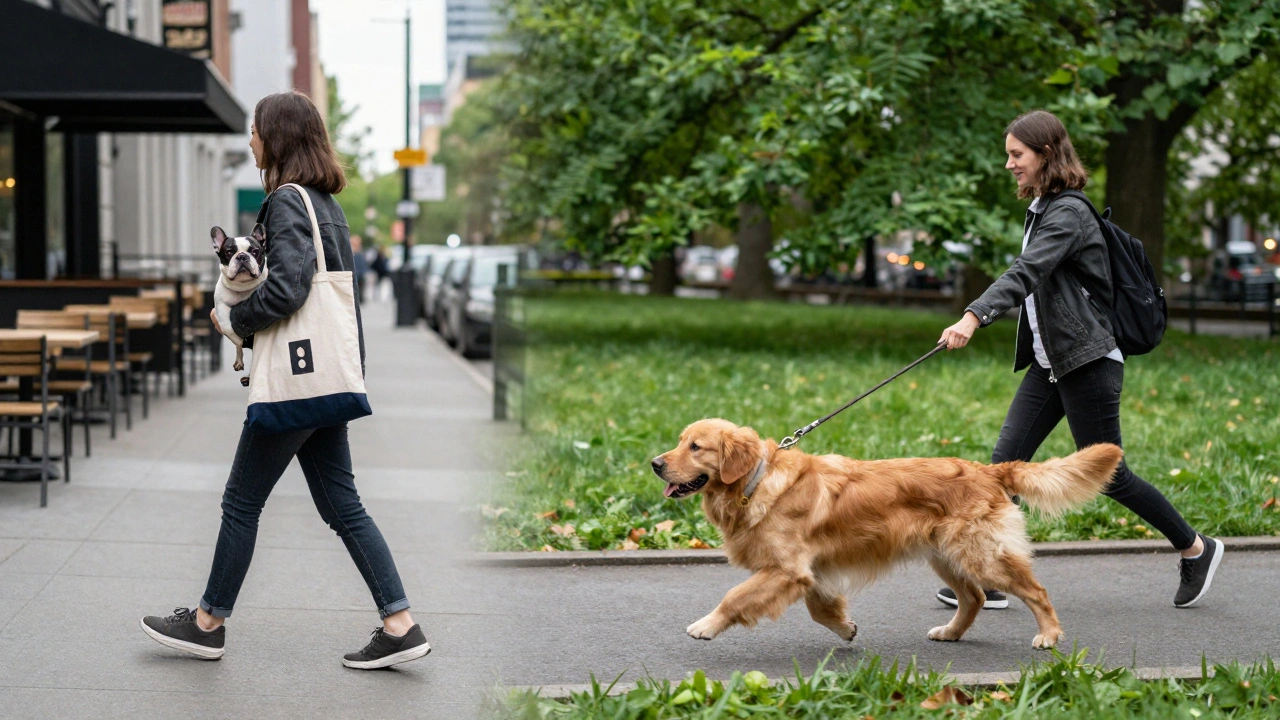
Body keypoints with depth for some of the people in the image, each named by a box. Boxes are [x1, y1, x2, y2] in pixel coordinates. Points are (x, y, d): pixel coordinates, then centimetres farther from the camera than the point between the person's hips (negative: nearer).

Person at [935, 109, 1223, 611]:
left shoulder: (1069, 213, -16)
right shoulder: (1041, 210, 14)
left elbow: (1025, 273, -32)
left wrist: (974, 317, -44)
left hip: (1087, 362, -9)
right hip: (1049, 364, 9)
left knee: (1106, 475, 0)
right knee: (1006, 460, -2)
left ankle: (1196, 549, 19)